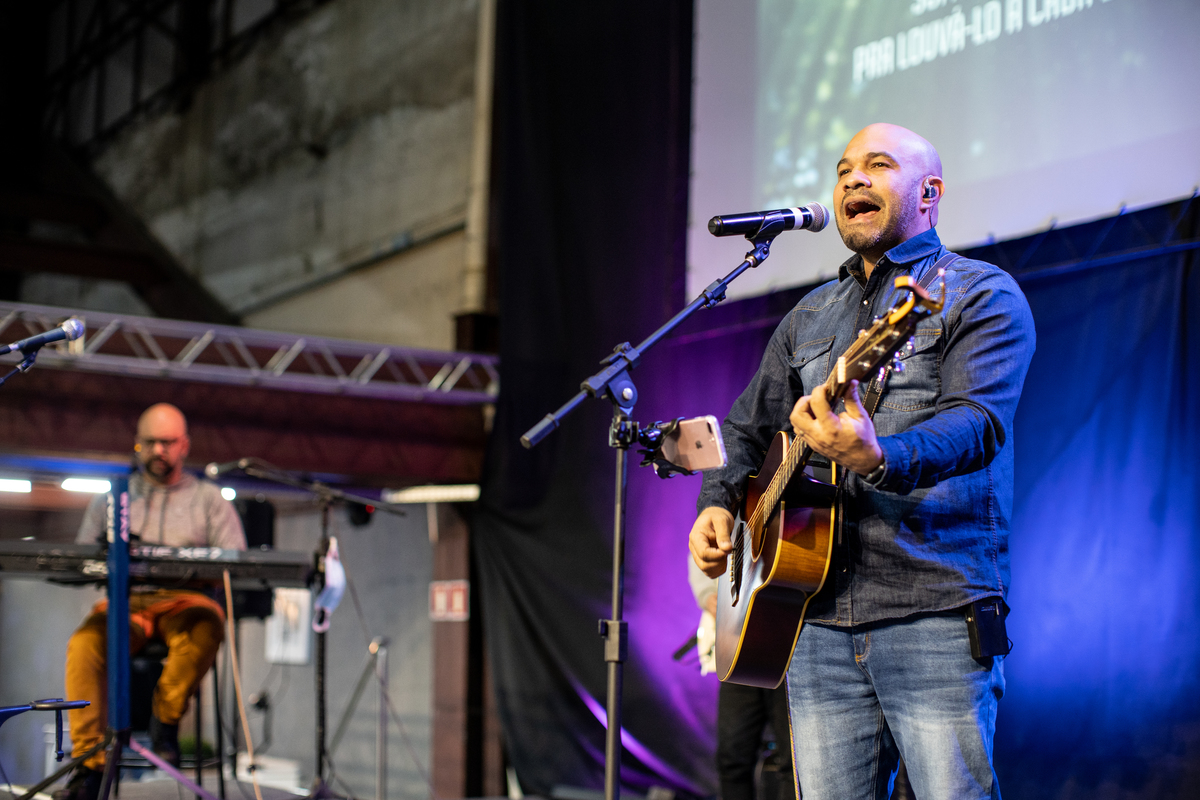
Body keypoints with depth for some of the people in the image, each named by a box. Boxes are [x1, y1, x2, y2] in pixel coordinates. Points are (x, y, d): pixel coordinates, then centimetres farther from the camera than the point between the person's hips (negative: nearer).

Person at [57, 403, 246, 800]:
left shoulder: (209, 499, 16)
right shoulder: (109, 499, 21)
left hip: (184, 603, -1)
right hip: (123, 603, 1)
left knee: (206, 628, -38)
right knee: (84, 644, -32)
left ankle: (166, 719, -19)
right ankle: (89, 766, -32)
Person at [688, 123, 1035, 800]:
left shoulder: (981, 295, 2)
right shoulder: (809, 317, 22)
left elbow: (980, 420, -16)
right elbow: (748, 427, 28)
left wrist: (878, 459, -35)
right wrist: (718, 503, 7)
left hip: (935, 615, -5)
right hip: (819, 619, 6)